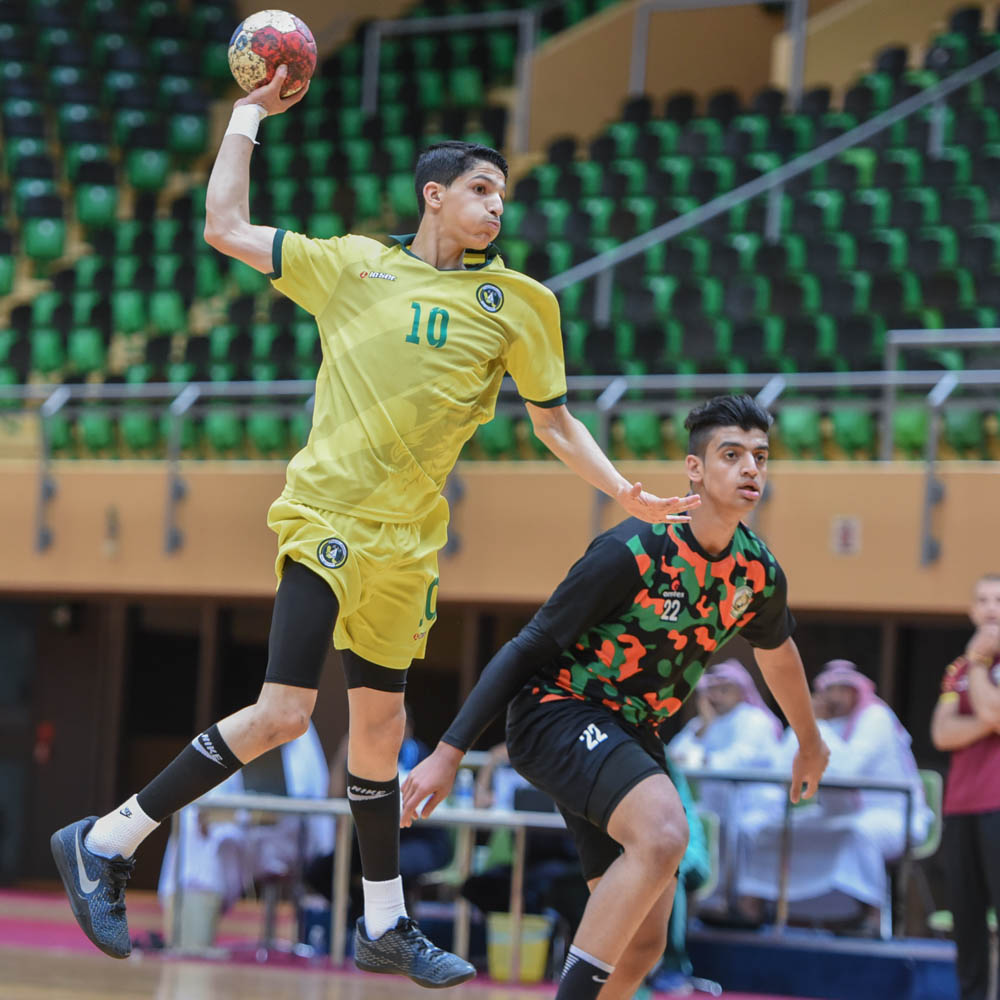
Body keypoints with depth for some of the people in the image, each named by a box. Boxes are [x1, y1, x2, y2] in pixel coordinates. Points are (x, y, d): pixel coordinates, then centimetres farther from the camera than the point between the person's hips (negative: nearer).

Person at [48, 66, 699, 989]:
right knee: (284, 712, -15)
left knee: (379, 726, 14)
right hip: (326, 515, -5)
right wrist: (249, 116, 13)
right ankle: (105, 842, -5)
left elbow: (555, 421, 16)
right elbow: (225, 226, 8)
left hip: (406, 540, 5)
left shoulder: (516, 303, 11)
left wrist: (624, 494, 5)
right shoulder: (352, 265, 5)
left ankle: (384, 926, 24)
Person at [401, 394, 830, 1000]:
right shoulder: (635, 551, -20)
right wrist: (451, 750, -20)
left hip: (631, 733, 8)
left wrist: (811, 744, 38)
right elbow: (529, 648, -16)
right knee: (664, 833, -35)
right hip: (559, 707, -8)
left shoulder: (759, 574, 0)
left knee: (644, 945, 4)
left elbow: (778, 653, 24)